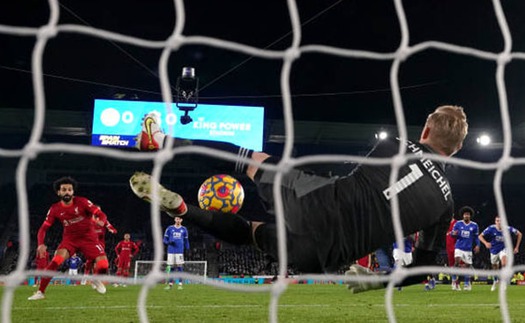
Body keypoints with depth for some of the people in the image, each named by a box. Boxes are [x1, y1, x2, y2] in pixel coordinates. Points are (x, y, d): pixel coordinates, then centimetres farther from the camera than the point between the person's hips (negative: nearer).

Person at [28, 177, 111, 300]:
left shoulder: (82, 202, -12)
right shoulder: (55, 209, -6)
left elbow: (102, 215, -14)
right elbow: (43, 228, -3)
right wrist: (41, 244, -22)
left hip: (88, 238, -1)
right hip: (70, 239, 1)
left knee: (103, 265, -18)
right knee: (56, 260, -26)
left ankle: (97, 280, 19)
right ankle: (40, 292, -17)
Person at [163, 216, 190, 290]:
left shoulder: (184, 229, 9)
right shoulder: (169, 228, 6)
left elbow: (186, 241, 14)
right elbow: (164, 239, 7)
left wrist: (187, 249, 5)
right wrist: (168, 242, -14)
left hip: (180, 251, 0)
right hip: (171, 251, 0)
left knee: (180, 267, -2)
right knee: (169, 267, 2)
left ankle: (180, 284, 1)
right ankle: (170, 284, 9)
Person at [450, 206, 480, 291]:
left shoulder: (474, 225, 3)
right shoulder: (458, 223, 1)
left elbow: (476, 237, 11)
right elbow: (452, 233, 6)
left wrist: (477, 245, -4)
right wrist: (453, 234, -18)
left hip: (468, 249, 1)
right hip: (459, 247, -1)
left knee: (467, 266, 5)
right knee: (457, 262, -23)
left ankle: (467, 284, 24)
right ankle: (454, 280, -7)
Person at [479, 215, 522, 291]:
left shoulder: (508, 229, -19)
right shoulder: (491, 228, -20)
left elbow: (519, 234, -2)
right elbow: (480, 236, -14)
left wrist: (517, 247, -1)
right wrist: (486, 243, -34)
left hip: (503, 249, -1)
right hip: (494, 250, 1)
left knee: (504, 264, -29)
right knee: (495, 268, 16)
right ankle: (495, 281, 46)